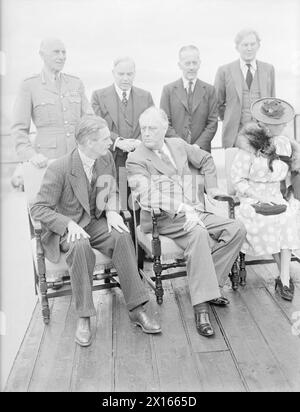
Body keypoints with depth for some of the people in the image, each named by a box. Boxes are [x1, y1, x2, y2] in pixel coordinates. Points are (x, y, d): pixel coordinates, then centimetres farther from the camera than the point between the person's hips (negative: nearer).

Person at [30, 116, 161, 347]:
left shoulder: (106, 158, -1)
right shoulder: (59, 169, -18)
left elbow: (112, 191, 15)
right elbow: (39, 209, -13)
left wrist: (112, 211, -7)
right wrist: (69, 224, -28)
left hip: (96, 222, 4)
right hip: (66, 228, -4)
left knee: (122, 237, -26)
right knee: (80, 247, -37)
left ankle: (137, 310, -20)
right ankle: (84, 317, -21)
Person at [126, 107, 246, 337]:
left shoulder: (178, 144, 17)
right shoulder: (136, 160, -1)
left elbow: (206, 160, 32)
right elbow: (149, 195, -16)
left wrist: (212, 188, 18)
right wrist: (182, 209, -28)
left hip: (196, 212, 6)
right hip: (165, 217, -6)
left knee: (237, 229, -14)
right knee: (198, 234, -36)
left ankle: (209, 283, -8)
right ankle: (201, 307, -32)